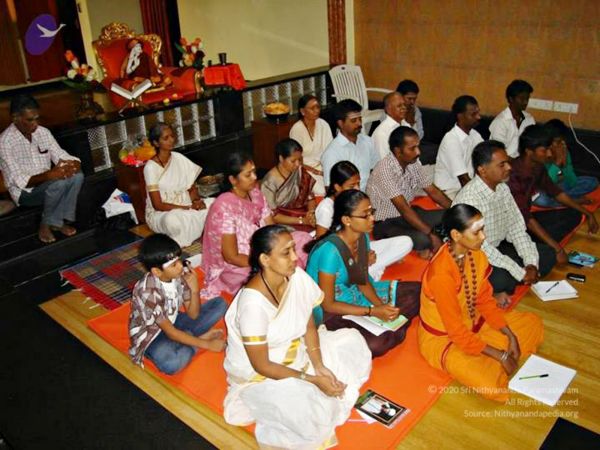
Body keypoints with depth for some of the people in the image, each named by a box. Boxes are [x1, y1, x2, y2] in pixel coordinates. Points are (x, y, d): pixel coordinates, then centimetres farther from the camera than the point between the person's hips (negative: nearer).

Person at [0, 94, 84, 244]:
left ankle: (62, 220, -9)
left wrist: (74, 164, -26)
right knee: (59, 183, -33)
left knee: (77, 176, -23)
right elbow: (18, 181, -23)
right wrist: (48, 175, -38)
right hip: (24, 191, -5)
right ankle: (46, 225, -10)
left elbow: (61, 156, 0)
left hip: (47, 184, 6)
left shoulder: (43, 132, -1)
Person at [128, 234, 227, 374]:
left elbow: (193, 314, -7)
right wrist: (207, 344, -25)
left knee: (220, 303, -2)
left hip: (173, 322, 6)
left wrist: (194, 290, -26)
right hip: (151, 335, -6)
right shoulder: (148, 291, -31)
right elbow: (170, 332, -26)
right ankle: (200, 337, -12)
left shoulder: (181, 274, -14)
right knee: (171, 364, -39)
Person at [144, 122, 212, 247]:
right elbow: (158, 205, -16)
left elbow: (192, 188, 7)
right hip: (160, 213, -5)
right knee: (172, 221, -40)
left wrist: (196, 200, -16)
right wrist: (187, 208, -22)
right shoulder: (151, 167, -14)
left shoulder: (179, 158, 3)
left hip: (185, 206, 5)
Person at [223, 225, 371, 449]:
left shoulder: (297, 277, -15)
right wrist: (312, 380, -23)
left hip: (296, 354, 7)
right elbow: (262, 366, -25)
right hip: (259, 375, -7)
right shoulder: (252, 302, -33)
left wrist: (320, 367, -16)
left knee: (352, 340, 3)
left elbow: (309, 327, -2)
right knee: (310, 413, -30)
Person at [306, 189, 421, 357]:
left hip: (354, 294, 8)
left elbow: (363, 282, 4)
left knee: (416, 293, 1)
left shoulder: (363, 238, -5)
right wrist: (372, 311, -23)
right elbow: (328, 304, -22)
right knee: (376, 344, -31)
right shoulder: (330, 250, -29)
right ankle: (390, 331, 0)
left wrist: (381, 306, -14)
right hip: (330, 311, -7)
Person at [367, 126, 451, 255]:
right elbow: (403, 208, -30)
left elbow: (432, 191, 6)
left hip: (406, 214, 8)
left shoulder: (413, 163, -4)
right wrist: (431, 234, -32)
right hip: (384, 224, -8)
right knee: (423, 240, -31)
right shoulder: (385, 169, -27)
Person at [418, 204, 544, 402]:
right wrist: (501, 356, -22)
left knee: (532, 323, 8)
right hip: (443, 338, -8)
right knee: (491, 381, -27)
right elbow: (457, 331, -27)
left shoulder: (476, 255, -10)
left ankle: (490, 363, 0)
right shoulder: (441, 273, -34)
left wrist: (510, 335, -7)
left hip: (472, 321, 8)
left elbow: (485, 300, 2)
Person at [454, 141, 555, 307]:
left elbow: (517, 228, 3)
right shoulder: (469, 198, -28)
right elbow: (482, 248, -28)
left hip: (498, 248, 9)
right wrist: (520, 273, -24)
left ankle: (498, 289, -3)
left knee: (547, 254, 2)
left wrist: (531, 263, -11)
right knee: (502, 279, -35)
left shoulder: (503, 188, -1)